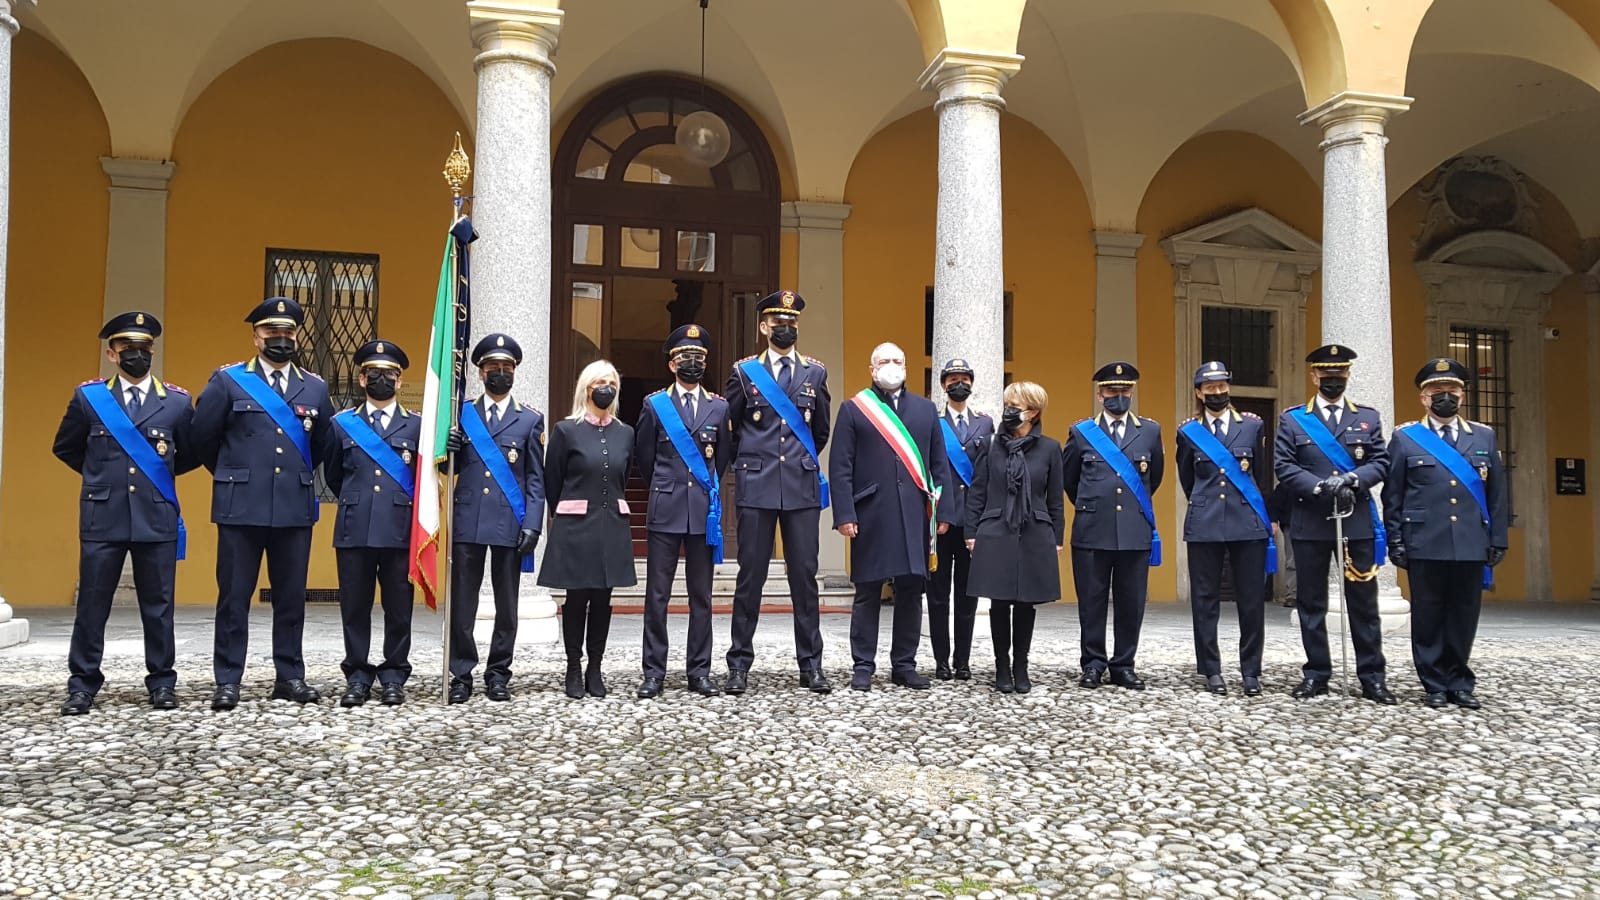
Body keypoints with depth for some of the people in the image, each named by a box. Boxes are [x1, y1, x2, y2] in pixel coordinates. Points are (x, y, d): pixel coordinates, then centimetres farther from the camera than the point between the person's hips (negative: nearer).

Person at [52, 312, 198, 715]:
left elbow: (193, 455, 15)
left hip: (157, 518, 0)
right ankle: (82, 685, 13)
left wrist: (161, 472, 11)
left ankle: (162, 683, 15)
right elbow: (65, 449, 18)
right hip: (102, 518, 0)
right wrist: (100, 474, 15)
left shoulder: (177, 402, 5)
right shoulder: (88, 397, 5)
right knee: (91, 605, 4)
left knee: (158, 606, 6)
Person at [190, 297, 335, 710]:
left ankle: (290, 676, 16)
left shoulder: (315, 388, 10)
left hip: (295, 507, 2)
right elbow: (204, 437, 7)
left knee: (291, 596, 7)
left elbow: (322, 445, 21)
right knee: (234, 596, 2)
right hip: (240, 506, -2)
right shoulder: (228, 380, 3)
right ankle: (228, 681, 9)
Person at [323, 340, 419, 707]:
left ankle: (394, 677, 14)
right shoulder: (342, 424, 11)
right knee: (354, 606, 5)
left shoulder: (417, 425, 7)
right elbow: (332, 477, 19)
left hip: (400, 531, -1)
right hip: (354, 531, 1)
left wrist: (404, 507, 4)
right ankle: (358, 677, 15)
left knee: (398, 608, 3)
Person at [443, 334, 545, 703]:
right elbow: (453, 468, 14)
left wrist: (532, 525, -5)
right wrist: (450, 450, -9)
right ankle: (461, 674, 11)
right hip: (467, 522, 1)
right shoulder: (462, 416, 12)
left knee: (507, 604, 6)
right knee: (462, 603, 2)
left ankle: (498, 673, 16)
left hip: (510, 524, -1)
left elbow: (535, 479, 5)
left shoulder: (531, 420, 9)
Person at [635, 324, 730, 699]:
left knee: (701, 596, 5)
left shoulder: (719, 407, 9)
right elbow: (644, 459, 12)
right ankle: (653, 673, 6)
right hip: (664, 511, -1)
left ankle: (699, 671, 12)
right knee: (657, 595, 0)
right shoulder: (654, 405, 5)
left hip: (704, 512, 2)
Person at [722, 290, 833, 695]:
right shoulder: (744, 372, 5)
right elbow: (730, 428, 13)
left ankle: (811, 665, 11)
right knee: (750, 577, 2)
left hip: (803, 487, 1)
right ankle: (739, 664, 10)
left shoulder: (815, 373, 10)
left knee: (805, 576, 4)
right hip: (756, 487, -1)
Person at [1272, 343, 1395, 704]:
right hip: (1310, 523, -1)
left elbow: (1381, 462, 3)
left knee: (1363, 602, 3)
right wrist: (1321, 487, -16)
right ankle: (1316, 674, 14)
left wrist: (1353, 479, -16)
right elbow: (1283, 466, -3)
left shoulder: (1368, 417, 12)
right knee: (1311, 603, 5)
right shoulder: (1292, 419, 6)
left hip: (1358, 522, 1)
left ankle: (1372, 677, 10)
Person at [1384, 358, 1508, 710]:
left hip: (1472, 545, 2)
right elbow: (1392, 495, 3)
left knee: (1464, 617, 7)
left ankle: (1459, 683, 19)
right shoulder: (1405, 438, 5)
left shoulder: (1484, 437, 11)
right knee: (1428, 618, 4)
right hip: (1425, 545, -2)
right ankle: (1436, 685, 14)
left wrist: (1497, 541, 6)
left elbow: (1497, 494, 11)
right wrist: (1395, 541, -2)